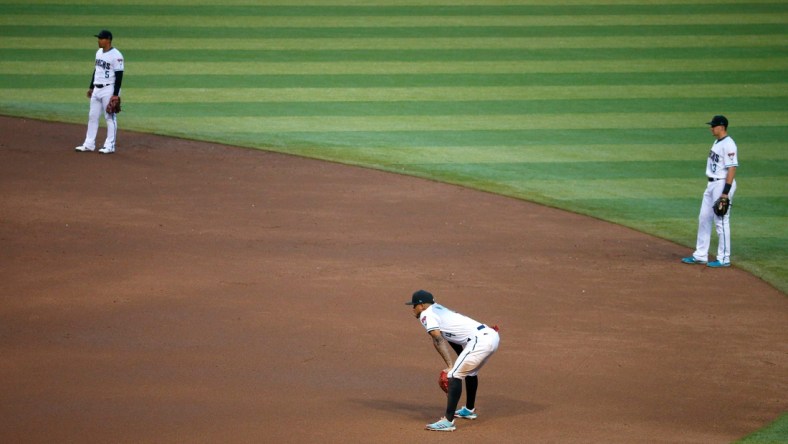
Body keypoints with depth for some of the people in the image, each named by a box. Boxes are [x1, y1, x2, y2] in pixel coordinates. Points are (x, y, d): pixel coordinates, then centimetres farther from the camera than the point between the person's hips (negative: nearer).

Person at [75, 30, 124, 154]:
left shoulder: (116, 55, -15)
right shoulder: (99, 52, 11)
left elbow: (119, 76, -16)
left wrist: (115, 94, -20)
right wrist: (91, 87, 20)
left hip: (109, 89, -9)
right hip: (96, 89, 9)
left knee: (110, 117, -2)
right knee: (92, 116, 10)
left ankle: (110, 146, 3)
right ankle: (89, 144, 17)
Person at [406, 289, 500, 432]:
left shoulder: (426, 314, -1)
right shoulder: (440, 310, 27)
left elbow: (438, 339, -14)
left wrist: (450, 365, -17)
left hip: (480, 340, -10)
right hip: (491, 336, 10)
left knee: (454, 375, -11)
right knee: (470, 371, 31)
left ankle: (448, 421, -18)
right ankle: (469, 410, 50)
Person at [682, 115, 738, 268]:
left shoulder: (728, 145, -18)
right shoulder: (717, 142, 13)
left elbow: (732, 169, -22)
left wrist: (725, 192, -24)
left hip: (723, 184, -10)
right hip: (712, 184, 10)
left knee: (721, 221, -4)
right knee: (704, 219, 13)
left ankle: (724, 259, 3)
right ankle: (701, 255, 20)